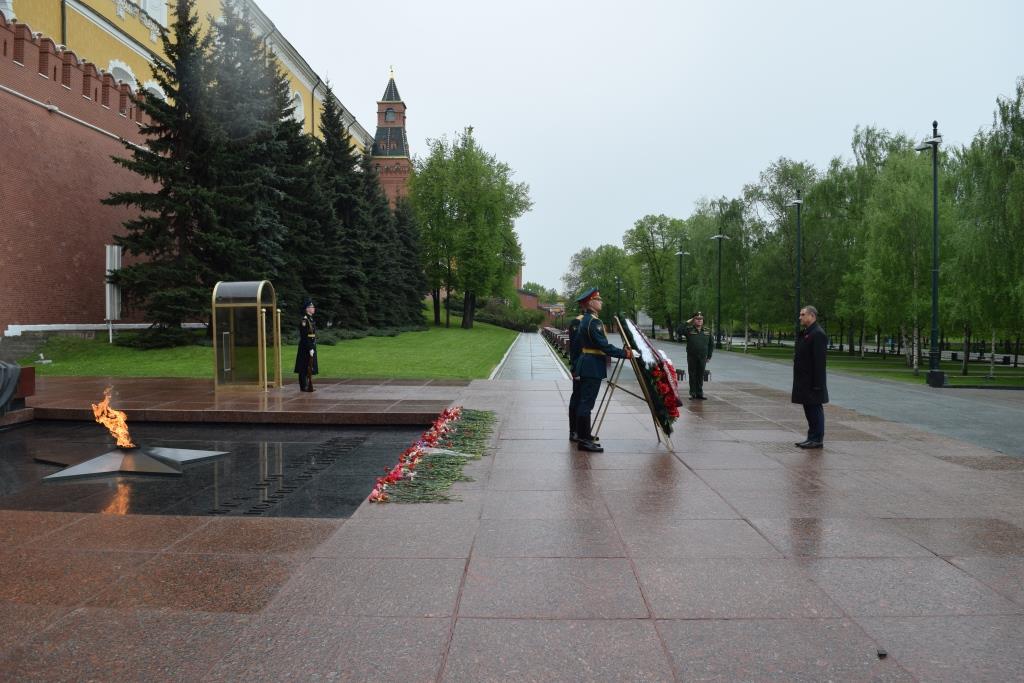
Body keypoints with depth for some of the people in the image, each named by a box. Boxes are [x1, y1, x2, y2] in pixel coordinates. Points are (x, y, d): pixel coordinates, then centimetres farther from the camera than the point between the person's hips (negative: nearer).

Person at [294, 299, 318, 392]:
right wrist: (310, 349, -22)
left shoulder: (310, 319, 15)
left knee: (310, 368, 13)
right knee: (304, 368, -3)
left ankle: (308, 386, 20)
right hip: (306, 347, -9)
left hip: (311, 347, 10)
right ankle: (304, 387, 3)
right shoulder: (304, 320, -15)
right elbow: (304, 336, -20)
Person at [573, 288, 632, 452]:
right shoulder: (594, 322, -17)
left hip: (585, 365, 10)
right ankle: (584, 440, -4)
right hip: (593, 367, -10)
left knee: (583, 401, 15)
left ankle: (582, 435, 24)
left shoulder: (584, 320, 15)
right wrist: (625, 353, -16)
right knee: (587, 403, -7)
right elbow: (604, 346, -22)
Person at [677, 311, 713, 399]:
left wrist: (709, 356, 8)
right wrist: (687, 322, -16)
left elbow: (711, 344, 13)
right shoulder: (689, 330, -2)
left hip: (702, 358, 2)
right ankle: (693, 393, 11)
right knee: (692, 376, 3)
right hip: (691, 357, -2)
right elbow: (679, 331, -19)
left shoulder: (707, 331, 7)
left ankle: (700, 394, 17)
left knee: (701, 376, 8)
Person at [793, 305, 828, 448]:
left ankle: (817, 440, 7)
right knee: (809, 409, 14)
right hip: (804, 381, 10)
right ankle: (812, 437, 23)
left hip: (812, 381, -10)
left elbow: (819, 361, -20)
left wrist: (817, 383, -22)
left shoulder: (818, 334, -16)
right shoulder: (805, 333, 15)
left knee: (815, 409, -1)